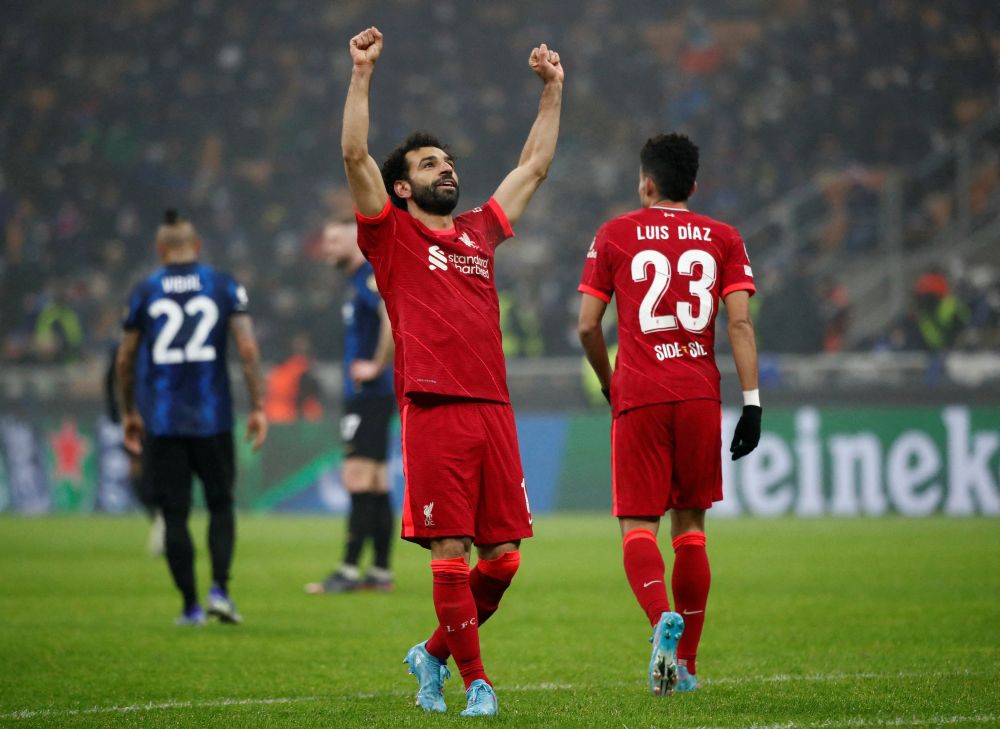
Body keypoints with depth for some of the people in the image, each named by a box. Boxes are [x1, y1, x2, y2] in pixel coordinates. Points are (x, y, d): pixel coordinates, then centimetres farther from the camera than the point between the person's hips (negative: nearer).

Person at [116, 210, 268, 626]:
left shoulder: (144, 292, 4)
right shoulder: (224, 287, 2)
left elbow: (125, 359, 8)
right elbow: (248, 348, -5)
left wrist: (128, 413, 20)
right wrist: (257, 407, -1)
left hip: (162, 423, 0)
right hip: (212, 419, 0)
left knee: (174, 515, 4)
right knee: (221, 505, 13)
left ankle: (190, 606, 2)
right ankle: (219, 588, -4)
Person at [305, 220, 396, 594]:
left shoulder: (371, 278, -12)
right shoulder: (360, 281, 19)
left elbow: (394, 318, -29)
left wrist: (377, 366, -21)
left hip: (369, 395, -10)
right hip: (362, 395, 10)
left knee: (358, 479, -11)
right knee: (376, 486, 9)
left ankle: (349, 571, -13)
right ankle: (381, 572, 11)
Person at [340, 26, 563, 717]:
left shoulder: (480, 231, 21)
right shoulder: (392, 233, 7)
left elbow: (536, 166, 31)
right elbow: (355, 155, -5)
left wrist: (553, 90, 31)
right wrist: (363, 73, -9)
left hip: (493, 408, 5)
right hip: (434, 409, -5)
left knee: (502, 555, 3)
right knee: (450, 550, -7)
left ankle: (434, 653, 23)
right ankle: (475, 679, 0)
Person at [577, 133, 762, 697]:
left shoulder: (615, 236, 6)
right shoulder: (723, 239, 9)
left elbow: (587, 325, 4)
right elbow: (741, 322, -1)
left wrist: (609, 383, 20)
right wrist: (752, 402, -2)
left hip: (639, 395, -2)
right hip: (700, 395, 2)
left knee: (638, 526, -1)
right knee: (691, 525, 12)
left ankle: (663, 617, -31)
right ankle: (686, 662, 12)